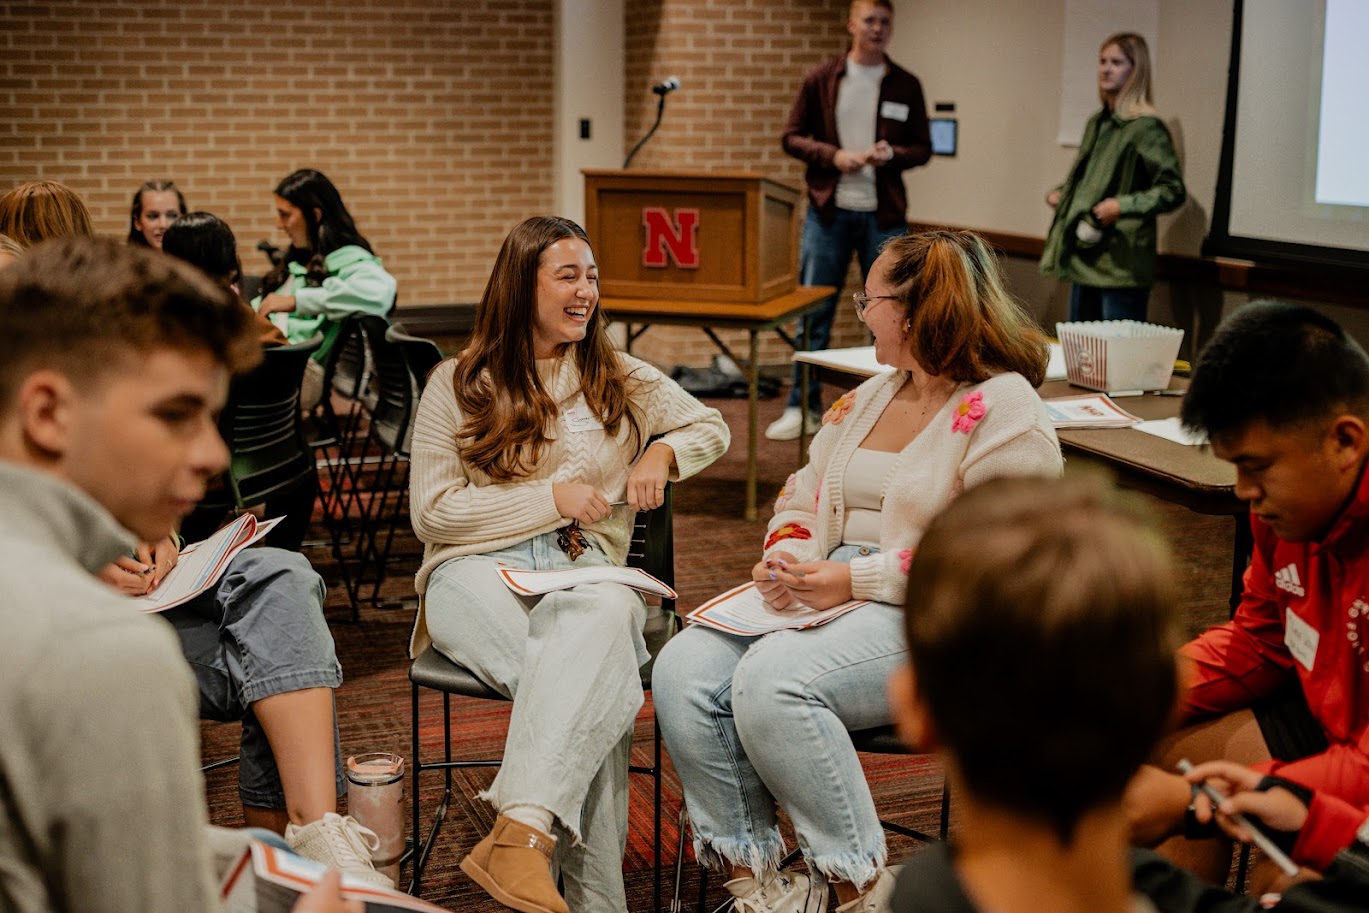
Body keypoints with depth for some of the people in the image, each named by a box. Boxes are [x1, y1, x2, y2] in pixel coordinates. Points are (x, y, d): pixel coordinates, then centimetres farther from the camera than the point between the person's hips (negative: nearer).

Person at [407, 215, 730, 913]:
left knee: (606, 613, -40)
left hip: (583, 572, 2)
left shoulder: (617, 379, 19)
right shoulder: (458, 385, 9)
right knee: (594, 682, -37)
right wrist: (552, 498, -5)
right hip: (476, 572, -2)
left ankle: (518, 833, -48)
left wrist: (662, 452, 5)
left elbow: (712, 427, 28)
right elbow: (431, 513, 2)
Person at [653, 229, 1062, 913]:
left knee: (772, 679, -32)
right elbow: (802, 496, 22)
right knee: (683, 671, -17)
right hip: (825, 596, 8)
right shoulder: (868, 398, 20)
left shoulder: (1005, 411, -7)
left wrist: (853, 580, -19)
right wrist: (787, 558, -2)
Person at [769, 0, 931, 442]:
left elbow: (923, 148, 8)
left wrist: (891, 154, -13)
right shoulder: (821, 78, 3)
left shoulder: (906, 85, 6)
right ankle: (803, 407, 11)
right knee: (813, 311, 2)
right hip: (829, 210, -1)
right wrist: (832, 155, -13)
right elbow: (792, 137, 4)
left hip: (884, 214, 1)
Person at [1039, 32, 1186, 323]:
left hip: (1121, 263, -9)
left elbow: (1172, 191, -13)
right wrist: (1061, 193, 11)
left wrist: (1122, 206, -22)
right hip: (1084, 258, 9)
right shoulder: (1097, 122, 15)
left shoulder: (1146, 126, -10)